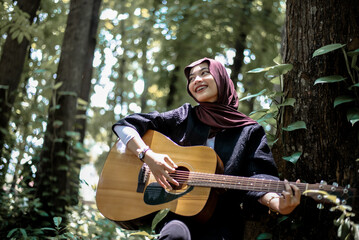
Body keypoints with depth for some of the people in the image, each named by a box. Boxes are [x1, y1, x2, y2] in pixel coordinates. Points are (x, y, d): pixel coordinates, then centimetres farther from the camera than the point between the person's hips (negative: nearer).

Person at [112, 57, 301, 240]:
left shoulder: (250, 131, 10)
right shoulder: (184, 117, 11)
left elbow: (259, 178, -3)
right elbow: (124, 125, 7)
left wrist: (278, 204, -24)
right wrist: (148, 155, -11)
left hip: (221, 218, 0)